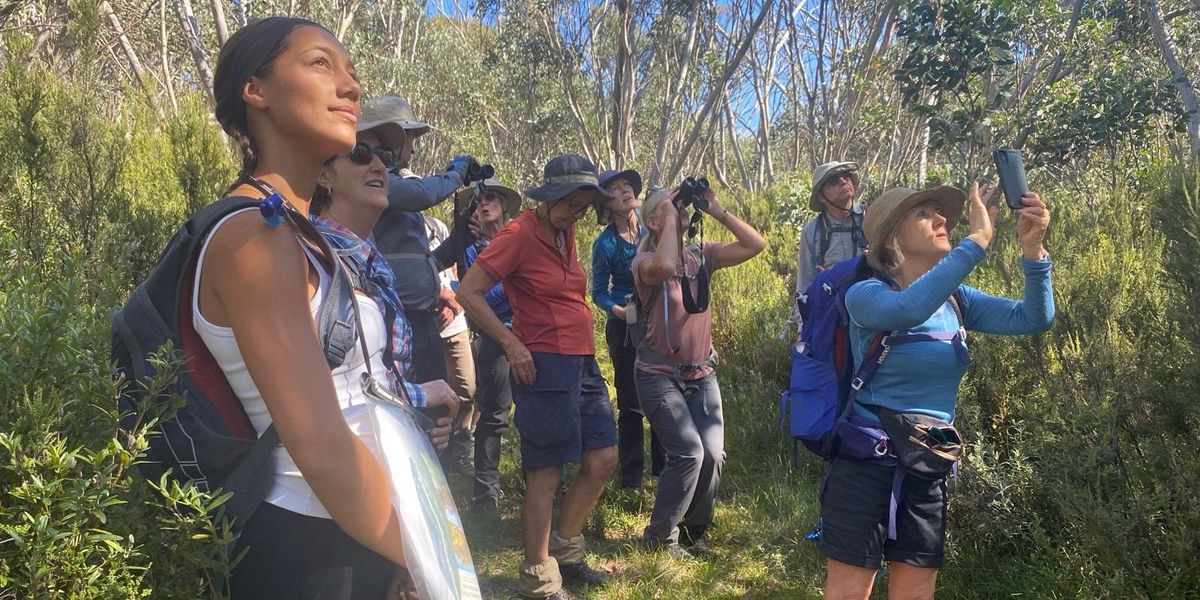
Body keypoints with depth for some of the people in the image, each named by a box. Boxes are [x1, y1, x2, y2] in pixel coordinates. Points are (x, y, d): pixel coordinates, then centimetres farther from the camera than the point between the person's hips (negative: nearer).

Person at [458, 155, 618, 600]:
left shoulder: (566, 233, 12)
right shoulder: (519, 234, -12)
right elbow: (468, 293, -15)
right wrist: (511, 343, -17)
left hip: (583, 363, 9)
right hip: (545, 364, -9)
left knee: (602, 459, 12)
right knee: (546, 474, 0)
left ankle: (564, 551, 29)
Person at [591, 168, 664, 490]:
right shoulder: (606, 243, -10)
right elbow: (599, 293, -3)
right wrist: (618, 310, -21)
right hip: (626, 329, -3)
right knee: (631, 404, 3)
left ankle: (663, 467, 27)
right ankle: (631, 478, 17)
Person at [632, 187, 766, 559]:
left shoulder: (701, 255, 3)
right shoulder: (645, 261, -11)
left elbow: (756, 245, -3)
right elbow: (665, 267, -36)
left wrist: (717, 211, -9)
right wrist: (670, 218, -23)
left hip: (701, 375, 5)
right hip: (660, 375, -5)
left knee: (713, 454, -6)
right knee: (689, 453, -16)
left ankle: (692, 531, 20)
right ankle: (660, 535, 7)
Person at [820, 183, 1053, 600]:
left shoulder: (955, 300, 6)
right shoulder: (866, 294, -13)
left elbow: (1034, 318, -4)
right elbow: (908, 309, -35)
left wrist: (1032, 247, -19)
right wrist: (977, 240, -32)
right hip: (867, 465, -6)